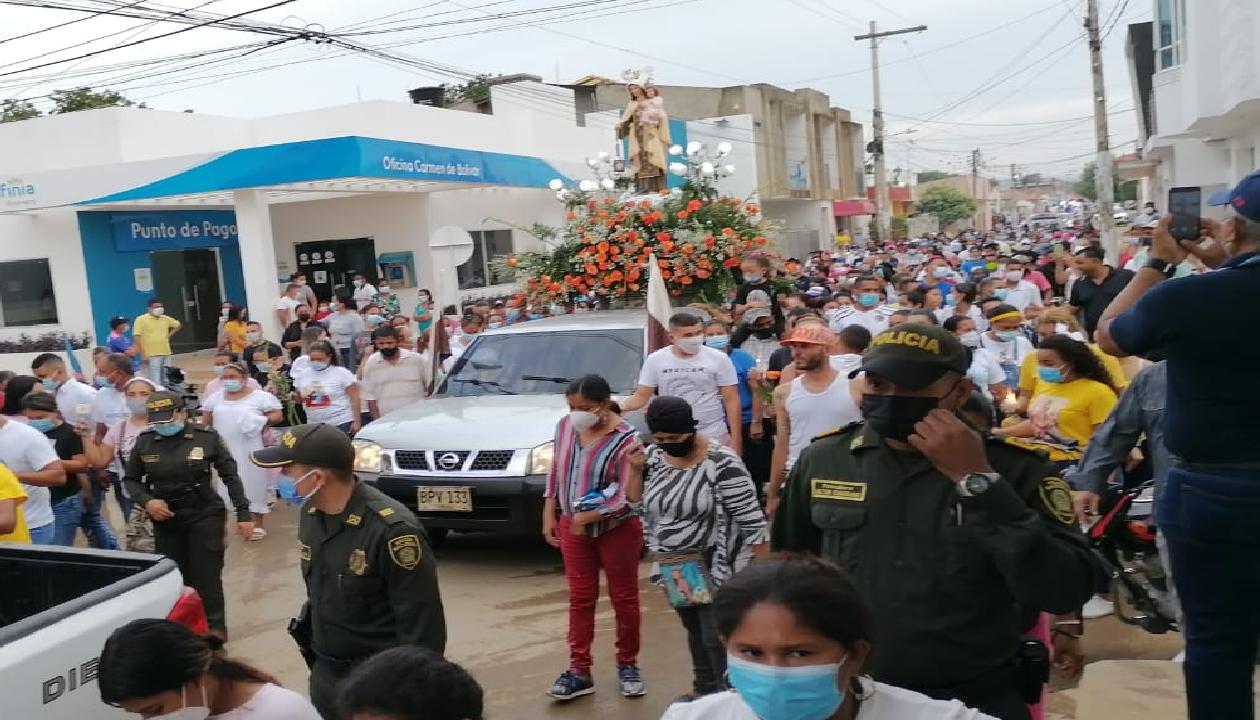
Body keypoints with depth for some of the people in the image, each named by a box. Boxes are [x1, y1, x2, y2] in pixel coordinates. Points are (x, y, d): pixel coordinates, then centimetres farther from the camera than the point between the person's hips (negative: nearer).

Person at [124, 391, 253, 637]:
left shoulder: (207, 437, -9)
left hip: (204, 516, -3)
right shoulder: (144, 442, -2)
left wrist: (243, 514, -6)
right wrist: (146, 501, -9)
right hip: (165, 519, 3)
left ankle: (214, 631, 12)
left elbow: (230, 476, -3)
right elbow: (130, 479, 11)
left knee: (206, 578, -2)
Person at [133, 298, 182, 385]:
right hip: (151, 356, -6)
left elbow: (178, 325, 29)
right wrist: (143, 355, -16)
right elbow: (137, 338, -11)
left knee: (166, 381, 14)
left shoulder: (166, 319, 10)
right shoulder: (141, 320, -7)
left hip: (166, 354, 6)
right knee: (155, 382, -11)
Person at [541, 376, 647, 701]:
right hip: (573, 527, 4)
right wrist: (549, 516, 7)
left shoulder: (625, 438, -19)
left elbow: (626, 496, -19)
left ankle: (628, 665, 26)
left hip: (617, 528, -4)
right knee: (580, 599, 10)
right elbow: (556, 472, 8)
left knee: (624, 599, 9)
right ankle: (579, 671, 17)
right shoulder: (565, 426, -3)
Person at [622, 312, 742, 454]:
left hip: (714, 438, -1)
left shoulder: (718, 359, -4)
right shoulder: (655, 360, -1)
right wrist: (620, 407, -19)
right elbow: (641, 396, 3)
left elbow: (732, 401, -2)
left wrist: (736, 441, -7)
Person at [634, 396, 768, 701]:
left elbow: (751, 519, -17)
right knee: (695, 631, 20)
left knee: (716, 638, -3)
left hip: (716, 568, -7)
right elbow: (636, 498, 11)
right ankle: (704, 690, 35)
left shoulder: (721, 463, -20)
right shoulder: (655, 456, 1)